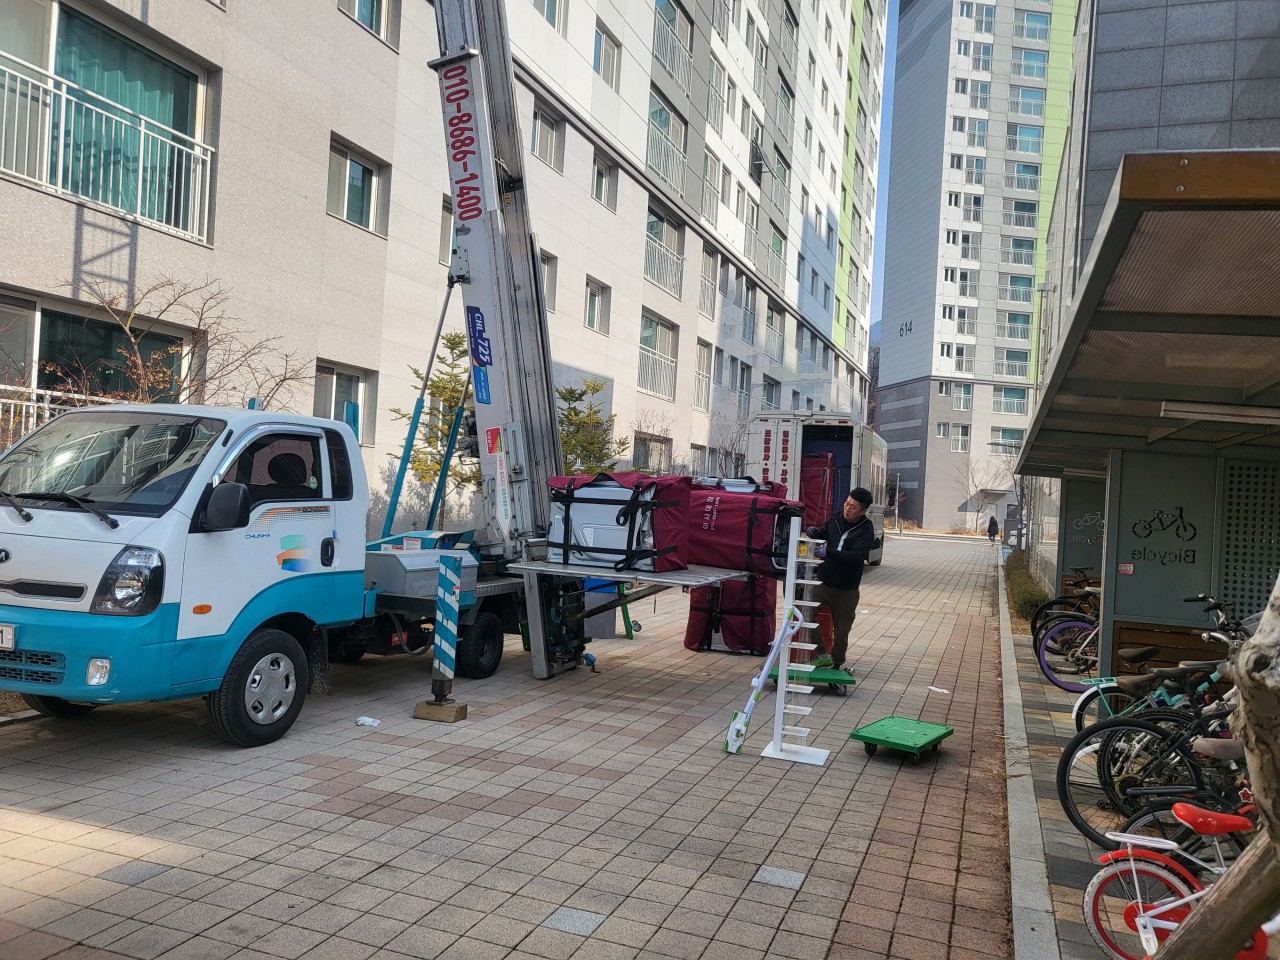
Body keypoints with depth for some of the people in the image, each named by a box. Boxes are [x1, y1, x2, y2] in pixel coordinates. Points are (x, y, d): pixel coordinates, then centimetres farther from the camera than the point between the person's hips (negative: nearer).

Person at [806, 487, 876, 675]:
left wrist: (829, 552, -39)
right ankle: (822, 656, -7)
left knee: (841, 631, 8)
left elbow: (856, 556, -27)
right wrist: (814, 532, -4)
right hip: (823, 582, 3)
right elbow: (823, 533, 21)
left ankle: (837, 664, 30)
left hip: (846, 589, -3)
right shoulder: (836, 520, 1)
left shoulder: (866, 532, -13)